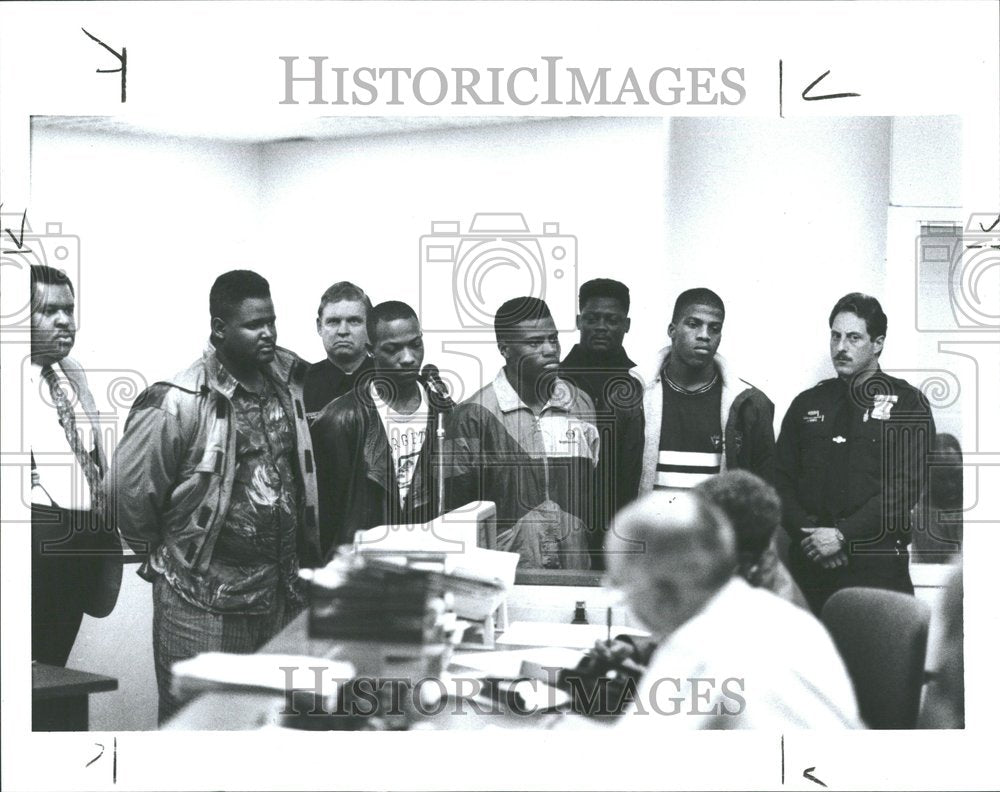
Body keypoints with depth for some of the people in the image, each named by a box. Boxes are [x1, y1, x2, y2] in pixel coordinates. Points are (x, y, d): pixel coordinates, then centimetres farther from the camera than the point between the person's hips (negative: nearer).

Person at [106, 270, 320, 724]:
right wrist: (162, 556, 1)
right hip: (203, 602, -5)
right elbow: (127, 489, -10)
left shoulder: (290, 382, 3)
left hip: (283, 595, 6)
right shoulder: (179, 403, -15)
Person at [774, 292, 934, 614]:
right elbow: (782, 479, 12)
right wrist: (809, 534, -5)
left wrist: (842, 535, -13)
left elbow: (906, 488, -7)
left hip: (877, 564, -3)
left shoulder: (907, 403, 4)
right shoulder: (807, 404, 17)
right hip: (807, 561, 3)